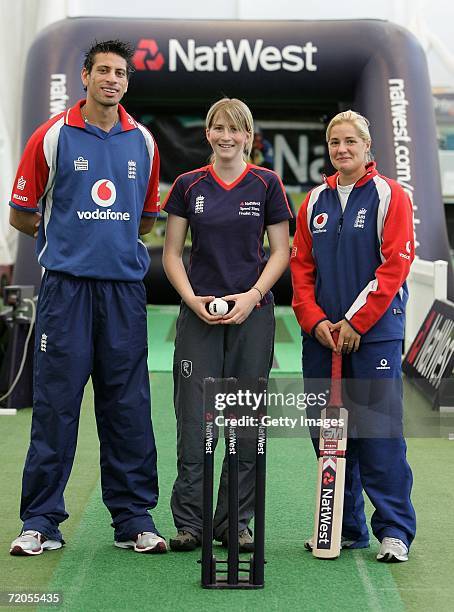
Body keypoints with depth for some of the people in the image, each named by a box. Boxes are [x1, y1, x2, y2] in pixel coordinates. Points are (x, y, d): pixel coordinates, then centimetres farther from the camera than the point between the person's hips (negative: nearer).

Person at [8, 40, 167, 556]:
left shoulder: (143, 142, 10)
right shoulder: (53, 136, 0)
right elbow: (21, 214, 5)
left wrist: (115, 241, 13)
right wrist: (66, 237, 11)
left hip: (125, 286, 3)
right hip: (66, 286, -3)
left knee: (128, 407, 5)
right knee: (55, 405, -1)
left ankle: (134, 518, 14)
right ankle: (41, 523, 7)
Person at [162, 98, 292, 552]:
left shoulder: (267, 184, 3)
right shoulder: (188, 186, 5)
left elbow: (280, 251, 4)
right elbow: (171, 253, 6)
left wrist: (252, 296, -10)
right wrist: (191, 299, -9)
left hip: (252, 314, 0)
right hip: (199, 315, 0)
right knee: (194, 418, -1)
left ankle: (235, 522, 13)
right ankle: (188, 523, 7)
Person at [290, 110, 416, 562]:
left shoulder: (389, 196, -1)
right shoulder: (315, 202, 13)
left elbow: (395, 263, -8)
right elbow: (301, 266, 11)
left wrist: (355, 322, -12)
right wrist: (314, 320, -4)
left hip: (375, 334, -5)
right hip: (321, 334, 5)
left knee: (380, 433, -6)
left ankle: (394, 530, 2)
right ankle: (345, 529, 17)